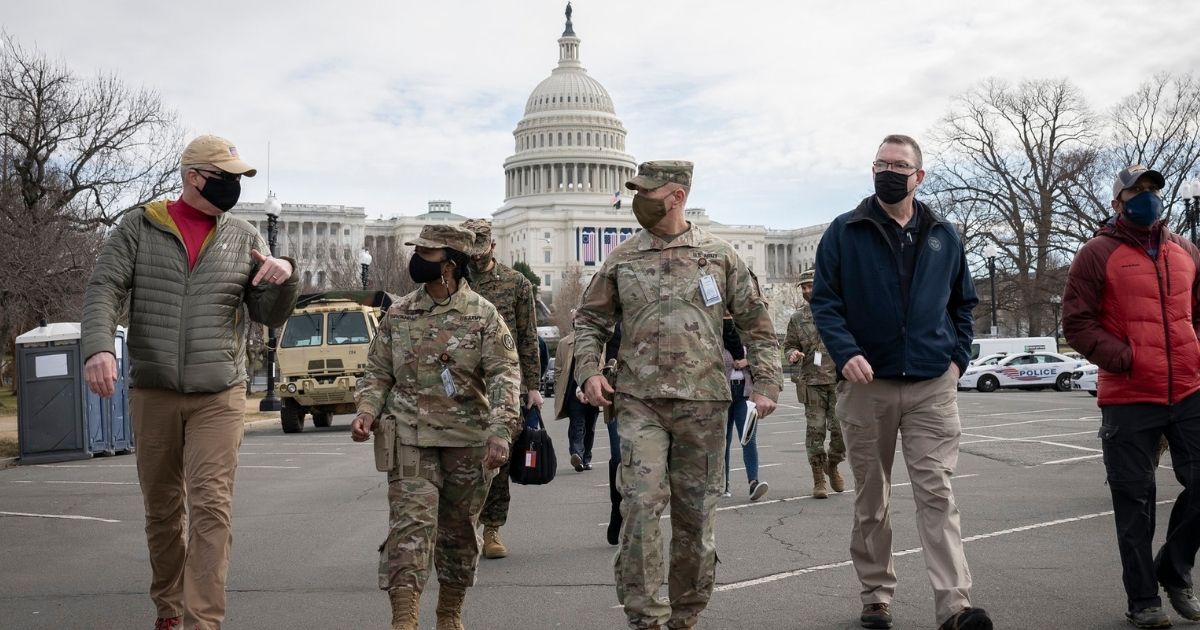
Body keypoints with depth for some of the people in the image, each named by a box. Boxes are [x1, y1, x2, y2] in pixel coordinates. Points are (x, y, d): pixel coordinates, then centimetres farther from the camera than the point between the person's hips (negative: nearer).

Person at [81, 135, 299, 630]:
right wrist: (99, 347, -26)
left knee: (211, 506, -11)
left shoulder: (243, 238, 7)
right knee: (162, 509, 11)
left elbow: (271, 316, 9)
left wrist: (285, 277, -14)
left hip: (219, 395, 0)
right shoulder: (140, 227, 3)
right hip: (153, 394, 0)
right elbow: (104, 289, -7)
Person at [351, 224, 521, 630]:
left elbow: (504, 374, -9)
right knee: (411, 523, -12)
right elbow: (378, 370, 13)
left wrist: (500, 431, -22)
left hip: (469, 440, 0)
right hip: (410, 437, 1)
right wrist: (367, 410, -6)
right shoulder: (398, 314, 7)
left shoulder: (483, 315, -2)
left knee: (459, 531, 11)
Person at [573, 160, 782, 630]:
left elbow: (756, 324, 9)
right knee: (642, 504, -14)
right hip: (639, 402, 0)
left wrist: (766, 383, 0)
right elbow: (590, 319, 14)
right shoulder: (622, 259, 7)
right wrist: (589, 371, -2)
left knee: (697, 513, 8)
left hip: (702, 402, 1)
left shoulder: (720, 256, 5)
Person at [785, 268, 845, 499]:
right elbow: (789, 345, 15)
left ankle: (832, 466, 26)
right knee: (815, 430, -2)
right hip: (812, 381, 1)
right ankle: (818, 479, 6)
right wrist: (793, 354, -8)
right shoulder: (797, 317, 10)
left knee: (840, 429, -1)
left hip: (839, 379, -1)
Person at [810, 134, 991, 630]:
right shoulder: (844, 233, 2)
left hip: (933, 386, 1)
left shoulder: (944, 236, 10)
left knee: (937, 494, -7)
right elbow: (824, 301, -3)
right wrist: (845, 353, -17)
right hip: (866, 385, -1)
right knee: (871, 498, 8)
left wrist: (958, 356, 5)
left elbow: (963, 302, 18)